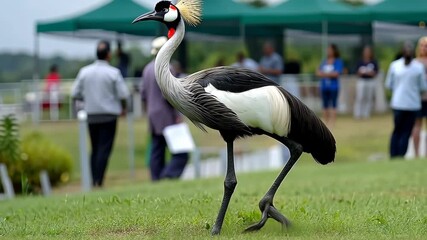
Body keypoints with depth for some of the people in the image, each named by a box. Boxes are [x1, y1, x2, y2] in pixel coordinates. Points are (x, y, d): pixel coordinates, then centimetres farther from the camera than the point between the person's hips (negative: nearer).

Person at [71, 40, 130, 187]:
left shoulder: (84, 72, 2)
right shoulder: (113, 73, -9)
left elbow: (75, 94, 2)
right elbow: (123, 94, -11)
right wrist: (123, 108, 8)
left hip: (91, 115, 4)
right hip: (109, 114, -4)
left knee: (95, 149, 14)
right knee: (104, 149, -4)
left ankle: (94, 181, 10)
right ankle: (99, 181, -12)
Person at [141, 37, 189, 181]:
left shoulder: (148, 68, 12)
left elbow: (143, 94, 16)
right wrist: (177, 115, -12)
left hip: (153, 116, 9)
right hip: (167, 118, -9)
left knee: (156, 152, 9)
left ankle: (156, 179, 8)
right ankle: (170, 175, -16)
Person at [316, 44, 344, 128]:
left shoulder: (338, 62, -1)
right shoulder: (324, 62, 14)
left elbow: (336, 74, -12)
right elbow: (318, 73, 7)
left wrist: (324, 74, -7)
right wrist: (329, 74, -10)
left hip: (333, 87, -5)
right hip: (324, 87, 5)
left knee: (333, 106, -7)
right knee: (325, 106, 7)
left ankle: (332, 124, -10)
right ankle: (325, 124, 11)